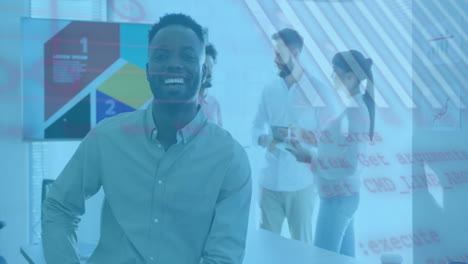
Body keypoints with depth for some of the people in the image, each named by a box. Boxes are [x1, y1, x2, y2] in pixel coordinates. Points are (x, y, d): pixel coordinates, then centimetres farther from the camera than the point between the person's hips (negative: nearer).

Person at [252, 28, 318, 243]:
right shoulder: (269, 90, 7)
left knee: (301, 243, 9)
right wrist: (264, 139, -11)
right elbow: (257, 127, 11)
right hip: (270, 181, 3)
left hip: (301, 183, -3)